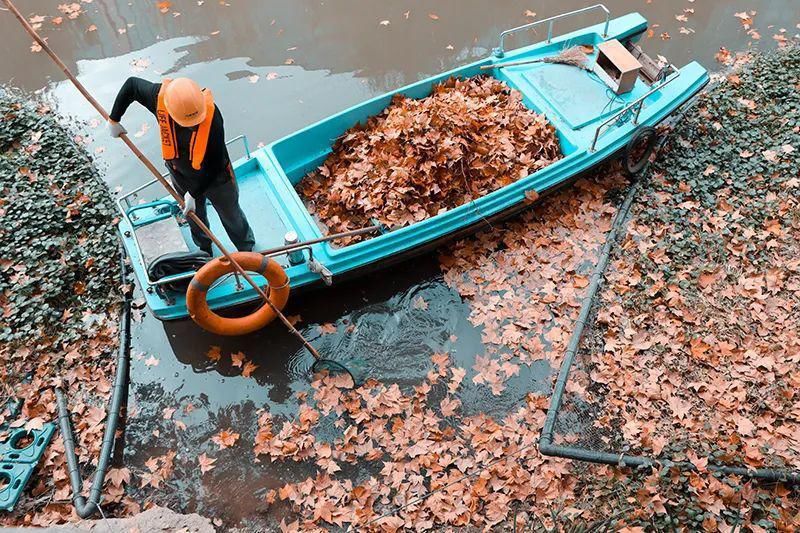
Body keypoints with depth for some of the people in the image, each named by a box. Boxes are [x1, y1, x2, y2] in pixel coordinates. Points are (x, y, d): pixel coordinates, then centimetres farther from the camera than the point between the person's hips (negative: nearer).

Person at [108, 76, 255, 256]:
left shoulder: (212, 115, -39)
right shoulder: (159, 97, -30)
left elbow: (215, 163, -28)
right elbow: (131, 84, -7)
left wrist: (194, 193, -21)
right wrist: (114, 120, 2)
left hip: (215, 177, -3)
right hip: (181, 176, 3)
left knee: (231, 214, 22)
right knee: (195, 217, 28)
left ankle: (247, 250, 50)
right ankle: (204, 250, 57)